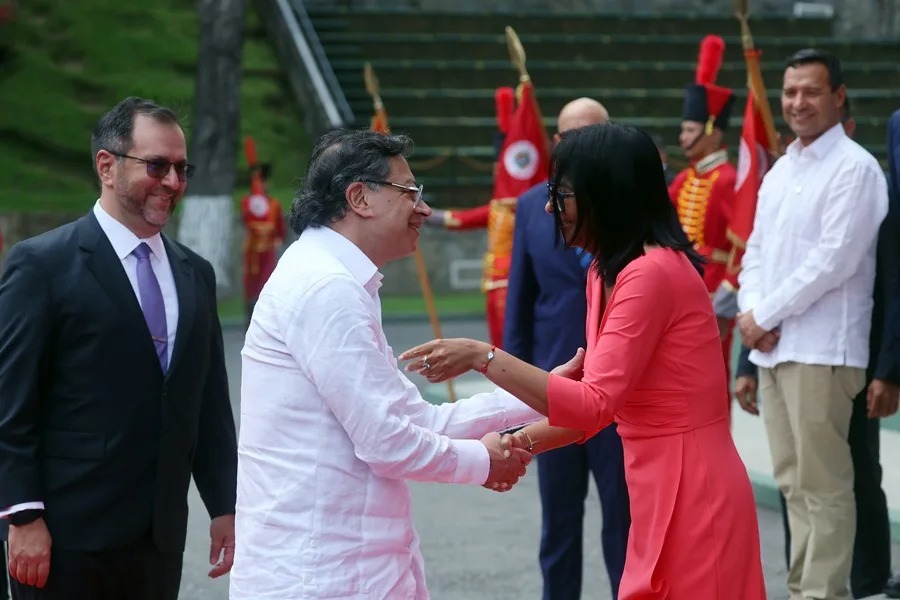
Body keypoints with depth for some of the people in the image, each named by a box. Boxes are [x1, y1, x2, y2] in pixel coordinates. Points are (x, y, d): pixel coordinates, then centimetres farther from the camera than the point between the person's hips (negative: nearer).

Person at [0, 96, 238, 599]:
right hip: (66, 538, -5)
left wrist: (225, 506, 12)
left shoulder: (195, 274, 14)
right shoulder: (42, 264, -5)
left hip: (160, 539, 6)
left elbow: (211, 404, 16)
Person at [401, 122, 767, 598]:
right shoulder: (607, 271, 12)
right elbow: (601, 401, 14)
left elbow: (595, 403, -24)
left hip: (690, 492, -9)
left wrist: (482, 358, -23)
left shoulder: (652, 274, -20)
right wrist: (521, 443, 2)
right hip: (665, 492, 9)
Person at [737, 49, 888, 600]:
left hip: (821, 349, -8)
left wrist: (764, 315, -11)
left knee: (823, 484, -7)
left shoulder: (854, 168, -9)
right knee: (794, 482, 12)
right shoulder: (780, 171, 17)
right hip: (772, 347, 8)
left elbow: (834, 259, -16)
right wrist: (753, 312, -2)